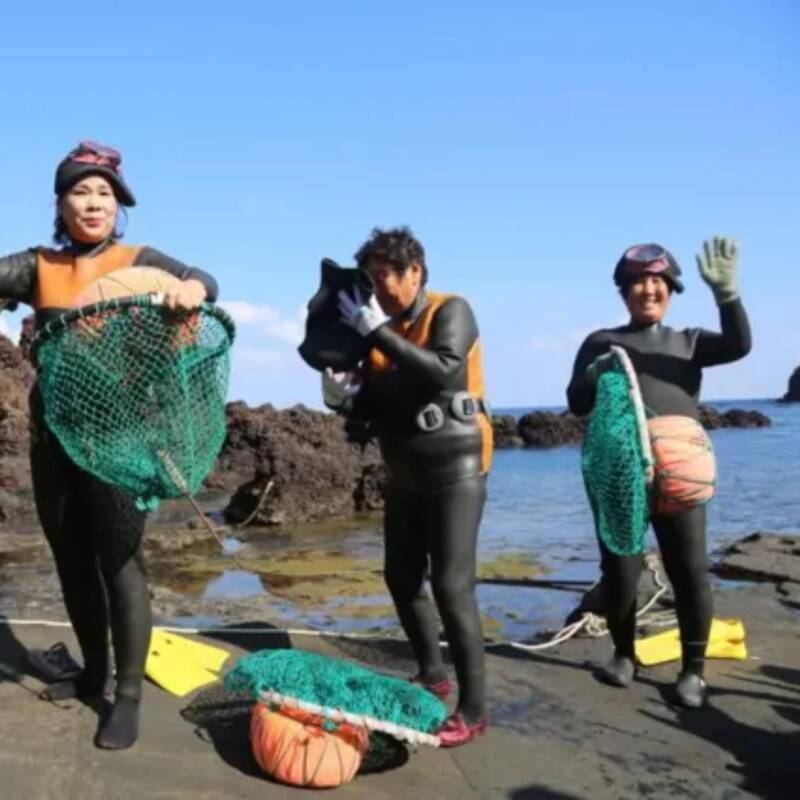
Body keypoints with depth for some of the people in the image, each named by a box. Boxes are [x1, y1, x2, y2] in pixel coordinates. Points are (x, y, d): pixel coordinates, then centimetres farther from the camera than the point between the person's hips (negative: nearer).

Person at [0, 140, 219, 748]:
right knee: (71, 559, 14)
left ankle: (128, 696, 7)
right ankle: (93, 672, 32)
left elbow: (205, 282, -14)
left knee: (120, 560, -2)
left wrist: (192, 288, -37)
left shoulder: (138, 262, 0)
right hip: (52, 430, 4)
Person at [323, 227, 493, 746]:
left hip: (454, 471, -7)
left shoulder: (451, 311, -9)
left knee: (452, 587, -10)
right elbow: (376, 404, 9)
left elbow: (444, 373, -28)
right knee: (402, 579, 14)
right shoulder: (382, 327, 7)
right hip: (405, 475, 7)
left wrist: (379, 332, -24)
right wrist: (346, 397, -12)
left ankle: (473, 709, 0)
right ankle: (432, 675, 32)